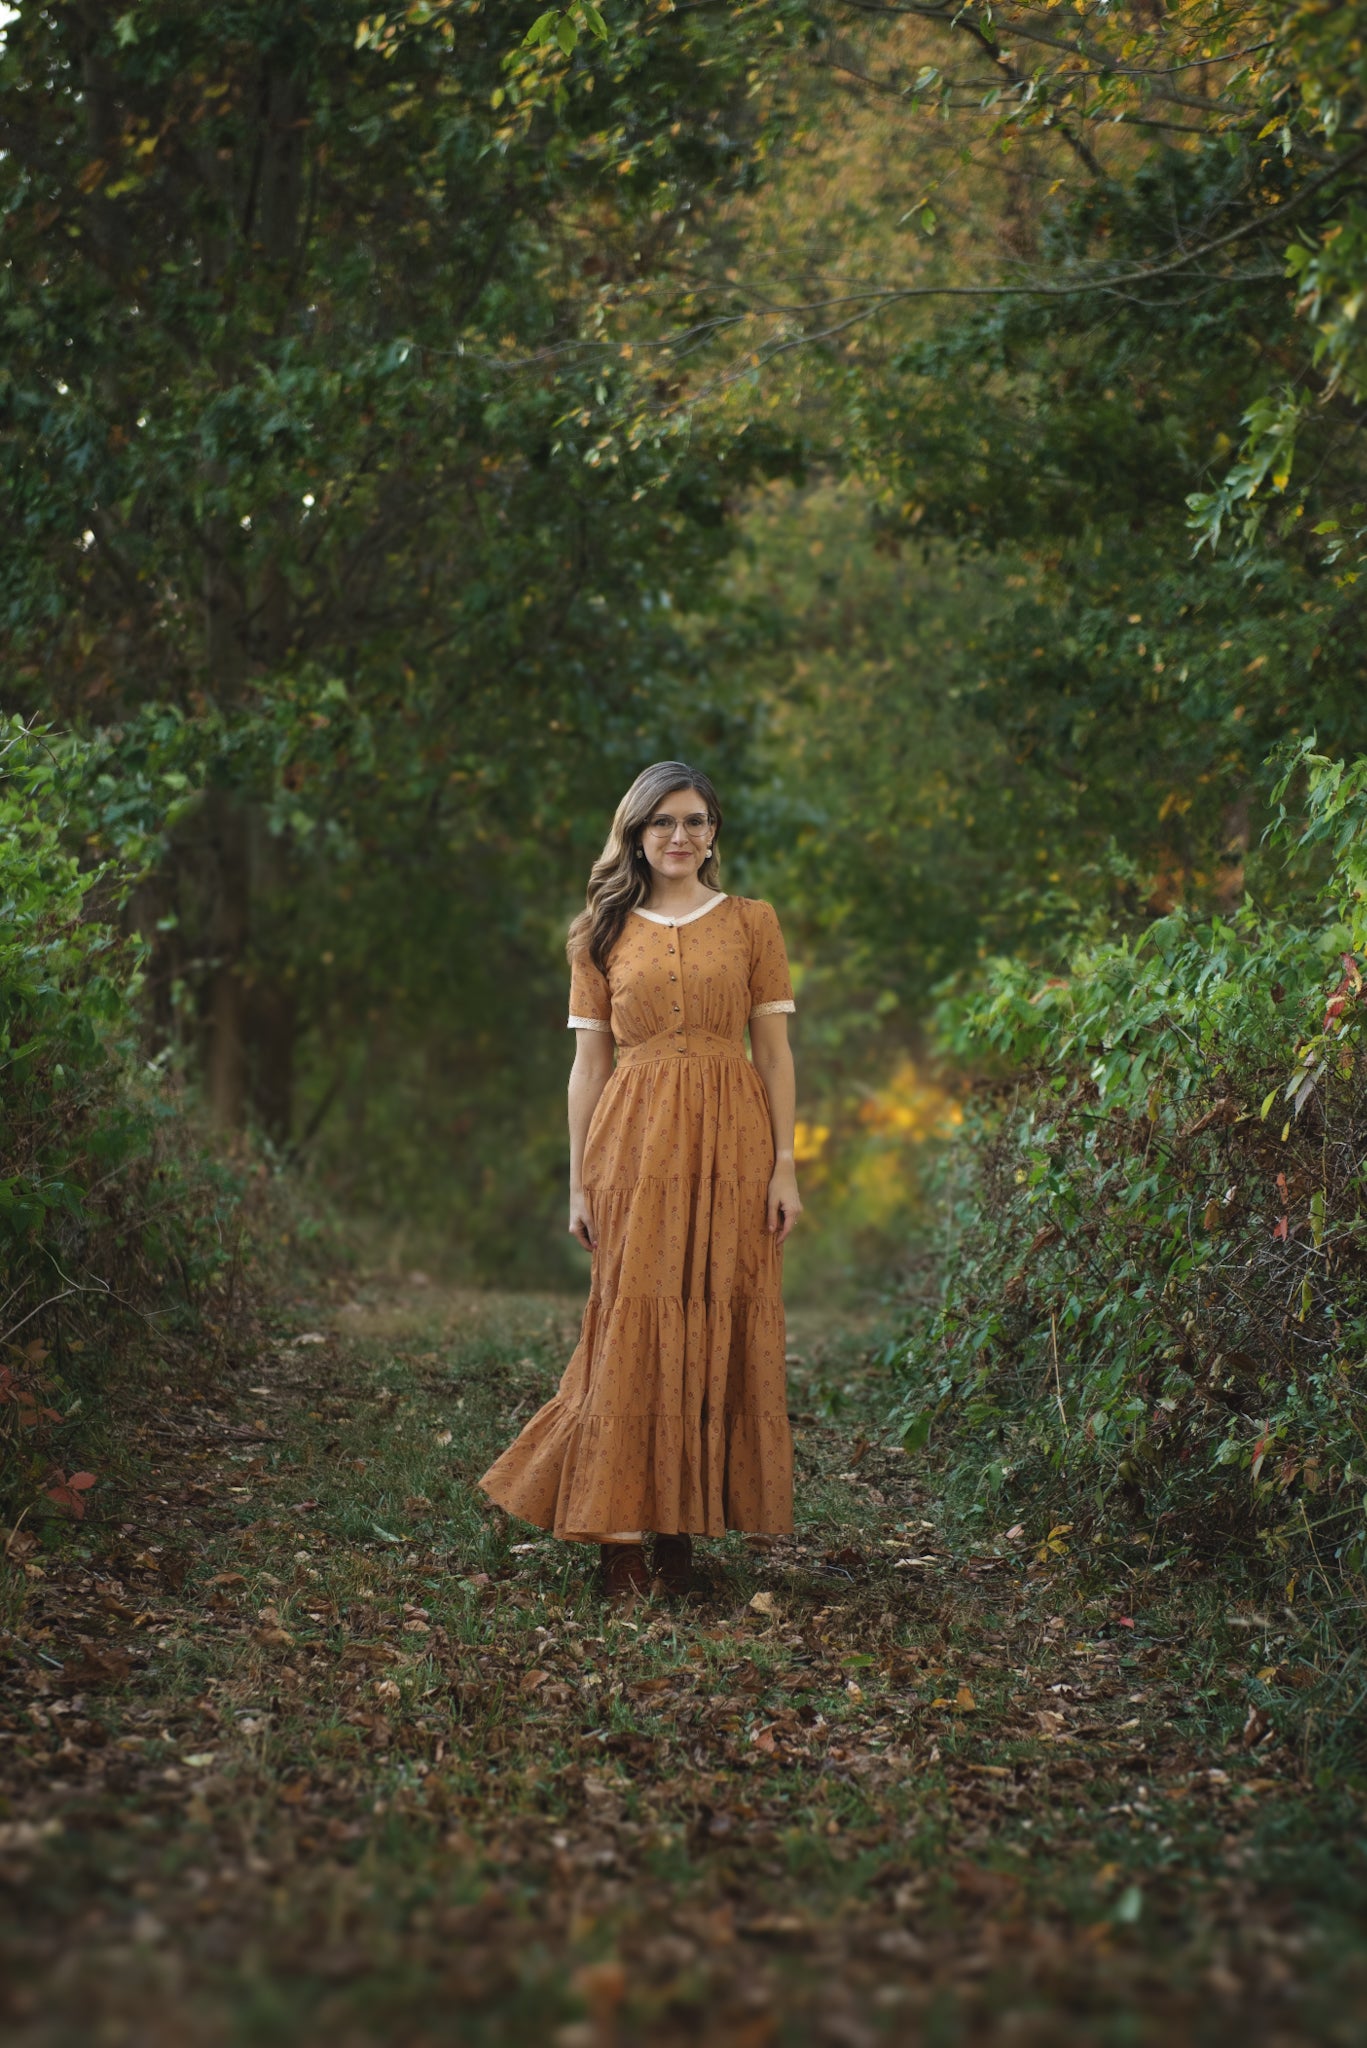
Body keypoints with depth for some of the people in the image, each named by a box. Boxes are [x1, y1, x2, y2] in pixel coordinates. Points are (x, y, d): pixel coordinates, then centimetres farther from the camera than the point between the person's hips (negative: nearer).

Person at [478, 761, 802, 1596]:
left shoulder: (752, 923, 8)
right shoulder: (604, 933, 10)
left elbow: (776, 1051, 6)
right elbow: (589, 1061, 8)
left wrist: (785, 1165, -2)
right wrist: (580, 1180, 3)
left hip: (730, 1141, 0)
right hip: (634, 1140, 0)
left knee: (716, 1326, -1)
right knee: (632, 1324, -4)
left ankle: (682, 1526, 7)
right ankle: (620, 1532, -2)